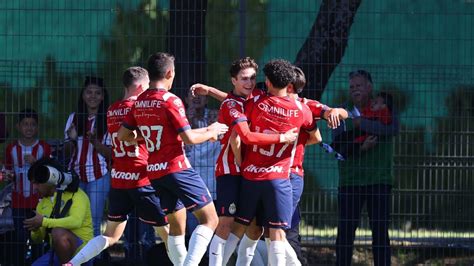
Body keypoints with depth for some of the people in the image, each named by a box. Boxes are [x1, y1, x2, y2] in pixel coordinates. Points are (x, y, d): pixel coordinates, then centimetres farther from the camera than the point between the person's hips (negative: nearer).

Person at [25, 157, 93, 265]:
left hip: (80, 250, -7)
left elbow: (76, 222, -28)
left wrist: (44, 222, -27)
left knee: (58, 232, -36)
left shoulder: (76, 195, -8)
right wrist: (35, 230, -6)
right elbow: (38, 238, 19)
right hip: (56, 252, 7)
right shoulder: (42, 203, 14)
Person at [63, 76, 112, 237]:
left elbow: (111, 154, -1)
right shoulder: (74, 118, 10)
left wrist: (94, 141, -17)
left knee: (93, 222, -7)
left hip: (98, 176, -3)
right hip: (76, 174, 3)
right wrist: (71, 140, -8)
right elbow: (67, 153, 13)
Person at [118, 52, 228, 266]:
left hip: (154, 173, 8)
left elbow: (122, 135, 15)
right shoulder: (170, 101, -14)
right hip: (177, 168, -8)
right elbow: (189, 138, -17)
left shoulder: (139, 103, 7)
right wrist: (211, 132, -1)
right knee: (209, 219, -7)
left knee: (176, 227, 16)